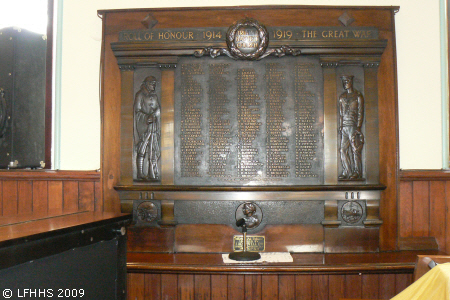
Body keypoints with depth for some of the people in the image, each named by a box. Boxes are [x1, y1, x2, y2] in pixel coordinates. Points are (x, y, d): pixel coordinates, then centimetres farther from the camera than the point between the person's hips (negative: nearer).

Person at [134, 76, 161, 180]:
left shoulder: (154, 96, 19)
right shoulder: (140, 95, 1)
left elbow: (158, 109, 13)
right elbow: (137, 111, -5)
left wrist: (153, 115, -6)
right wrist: (147, 117, -19)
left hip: (153, 125, 6)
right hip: (143, 124, -6)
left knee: (154, 150, 2)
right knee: (142, 149, -8)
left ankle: (153, 173, 5)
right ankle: (140, 173, -6)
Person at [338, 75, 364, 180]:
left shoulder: (358, 96, 3)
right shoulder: (342, 97, 18)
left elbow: (360, 113, -2)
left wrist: (358, 127, -11)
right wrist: (340, 126, 11)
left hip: (353, 125, -5)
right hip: (344, 126, 5)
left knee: (355, 149, -7)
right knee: (343, 149, 1)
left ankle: (357, 172, -3)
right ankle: (346, 172, 6)